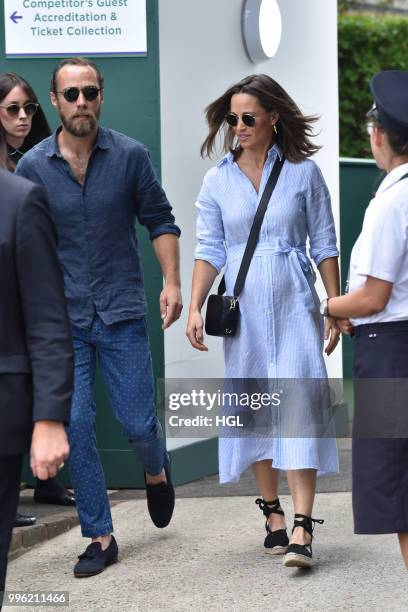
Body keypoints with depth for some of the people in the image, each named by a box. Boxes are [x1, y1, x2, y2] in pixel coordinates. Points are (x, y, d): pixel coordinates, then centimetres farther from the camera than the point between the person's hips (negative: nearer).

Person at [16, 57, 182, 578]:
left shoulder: (130, 156, -3)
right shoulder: (32, 166, -2)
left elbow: (160, 220, 5)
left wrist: (171, 282, -5)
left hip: (122, 315, -1)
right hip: (62, 319, 1)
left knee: (138, 425, -1)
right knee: (77, 430, -2)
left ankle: (156, 471, 35)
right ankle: (99, 537, 10)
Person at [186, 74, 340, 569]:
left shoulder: (303, 172, 1)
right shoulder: (218, 181, 5)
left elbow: (324, 245, 4)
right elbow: (209, 249, 3)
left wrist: (335, 308, 0)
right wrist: (195, 307, -9)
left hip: (294, 306, -2)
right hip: (244, 309, 3)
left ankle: (302, 531, -14)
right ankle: (272, 514, 20)